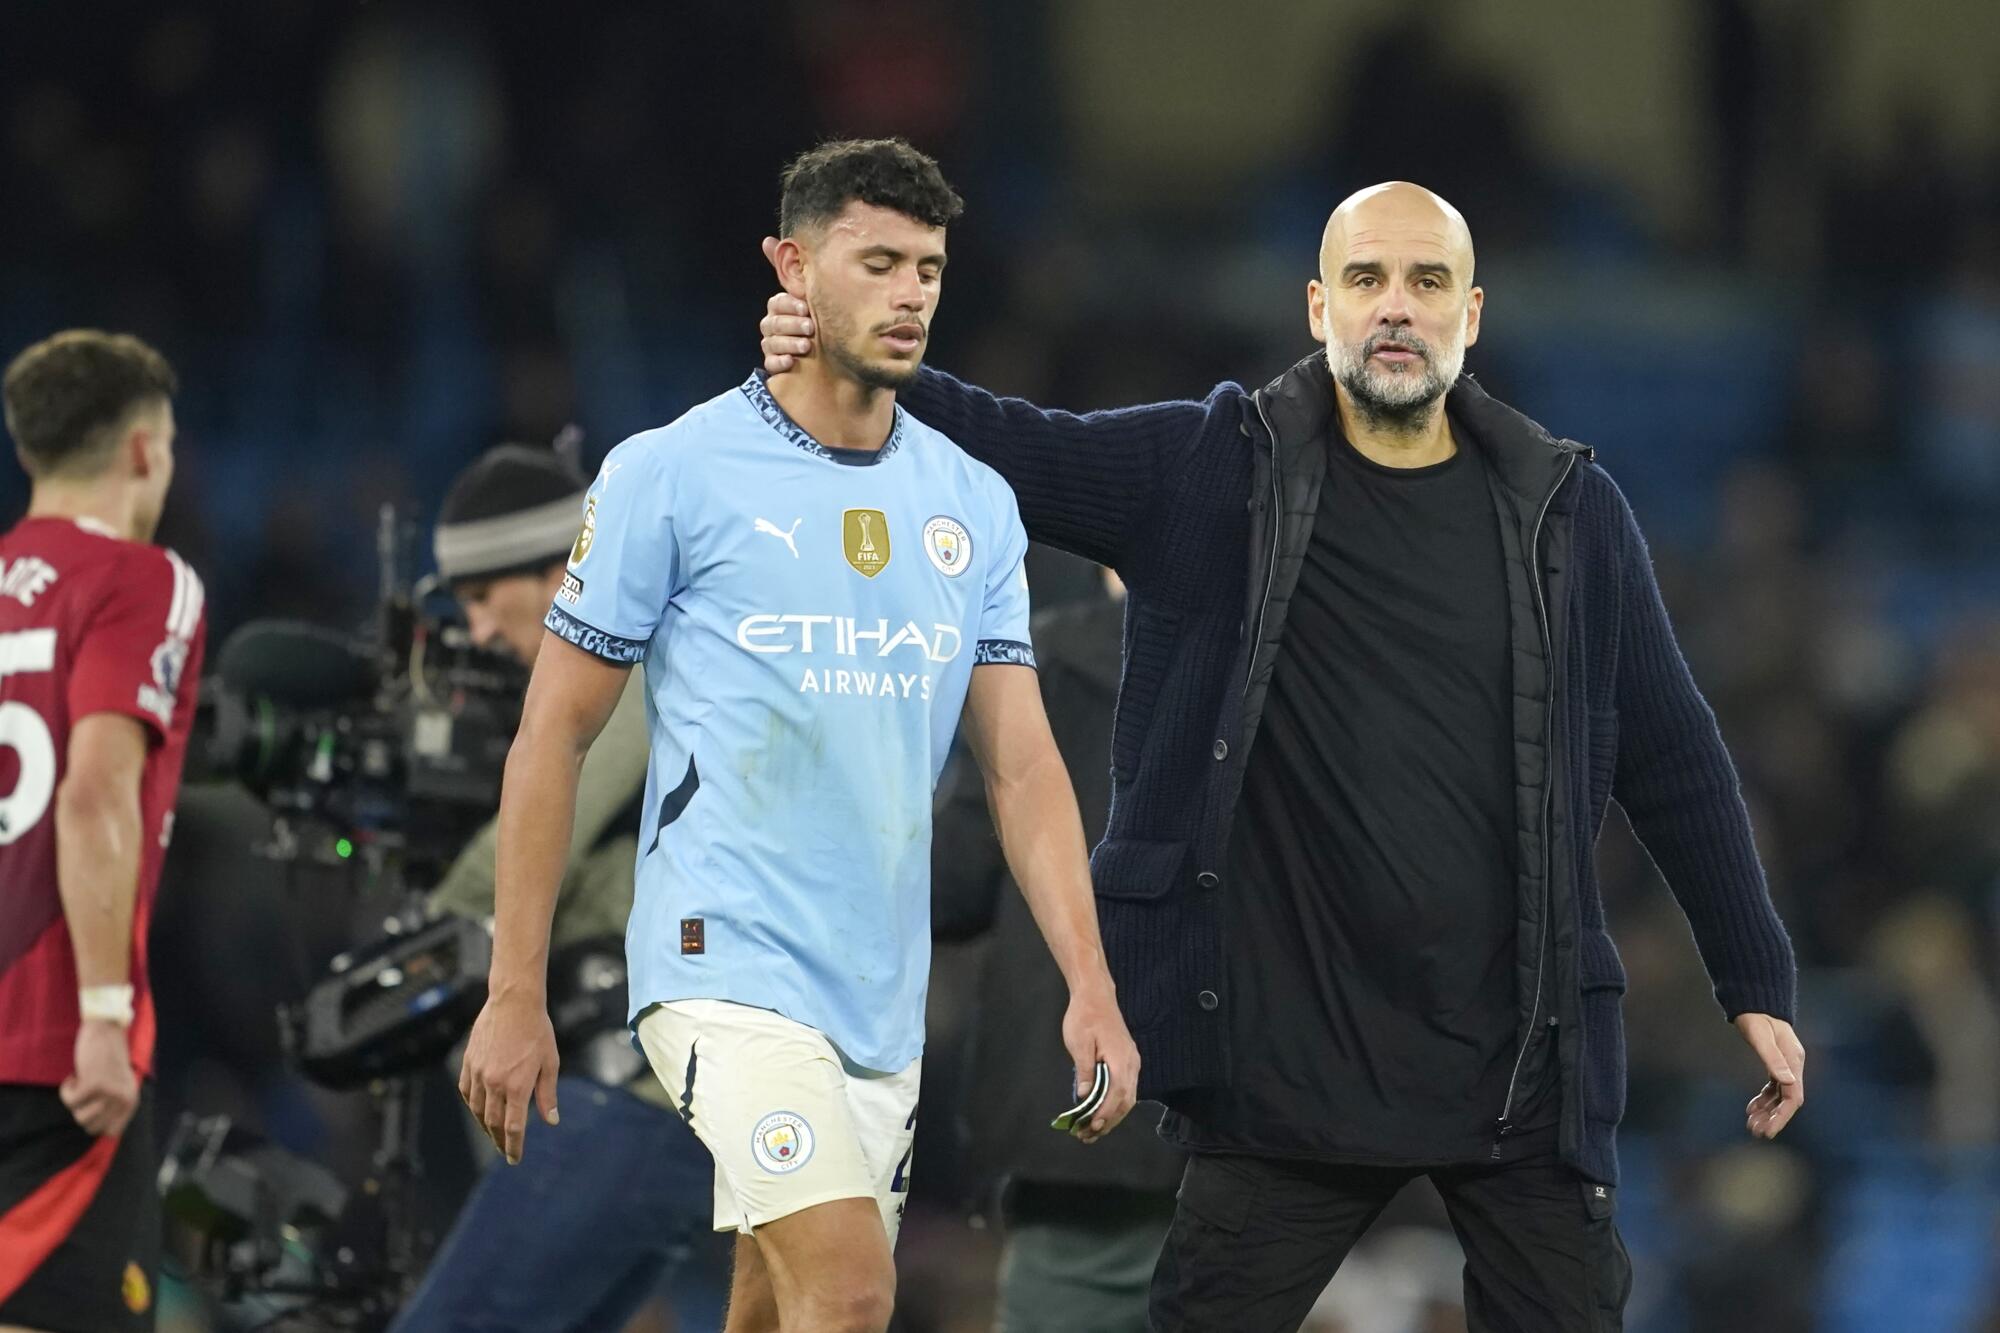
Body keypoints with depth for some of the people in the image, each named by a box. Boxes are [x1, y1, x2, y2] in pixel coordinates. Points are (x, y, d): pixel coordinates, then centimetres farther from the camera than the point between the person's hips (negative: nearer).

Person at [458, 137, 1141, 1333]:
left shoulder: (974, 503, 10)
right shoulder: (672, 475, -4)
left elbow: (1022, 762, 8)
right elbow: (554, 735, -2)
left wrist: (1092, 987, -5)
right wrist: (515, 997, -5)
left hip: (885, 998, 6)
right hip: (730, 963, -6)